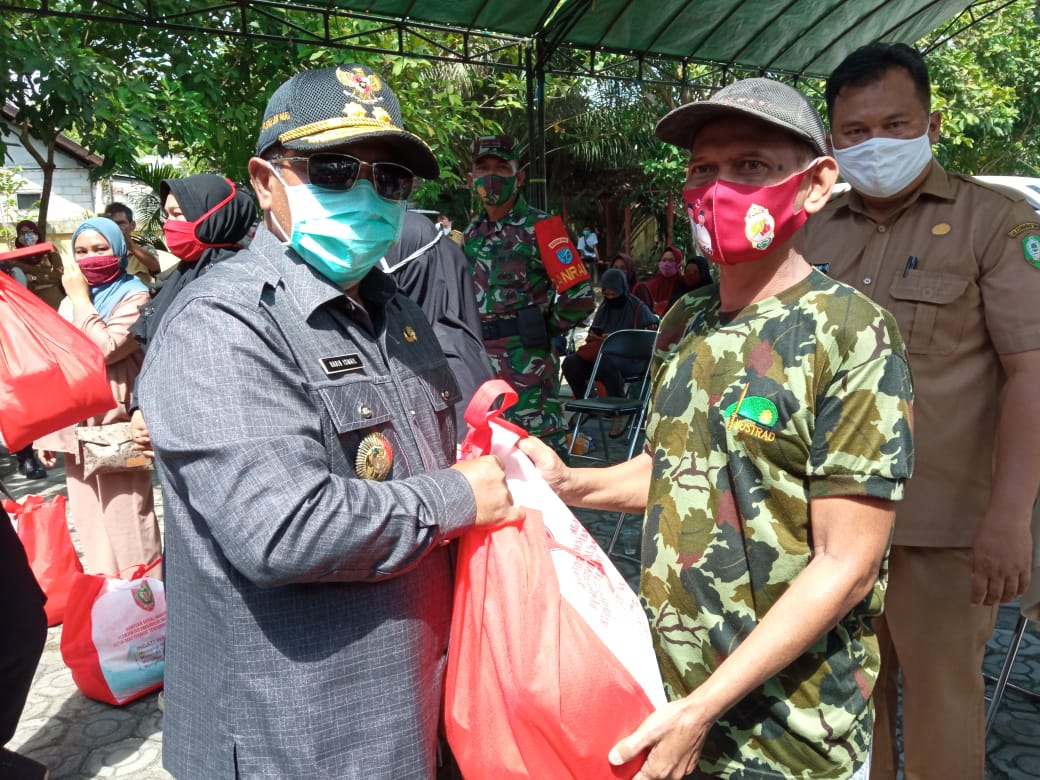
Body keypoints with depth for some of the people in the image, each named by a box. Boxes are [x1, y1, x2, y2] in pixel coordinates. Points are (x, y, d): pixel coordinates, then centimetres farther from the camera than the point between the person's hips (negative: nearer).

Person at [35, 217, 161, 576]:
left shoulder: (134, 296, -4)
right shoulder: (70, 303, 16)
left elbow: (106, 349, -19)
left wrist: (81, 298, -9)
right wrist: (46, 430, 16)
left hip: (116, 428, -7)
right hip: (76, 428, 7)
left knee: (125, 522, -5)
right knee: (88, 521, 11)